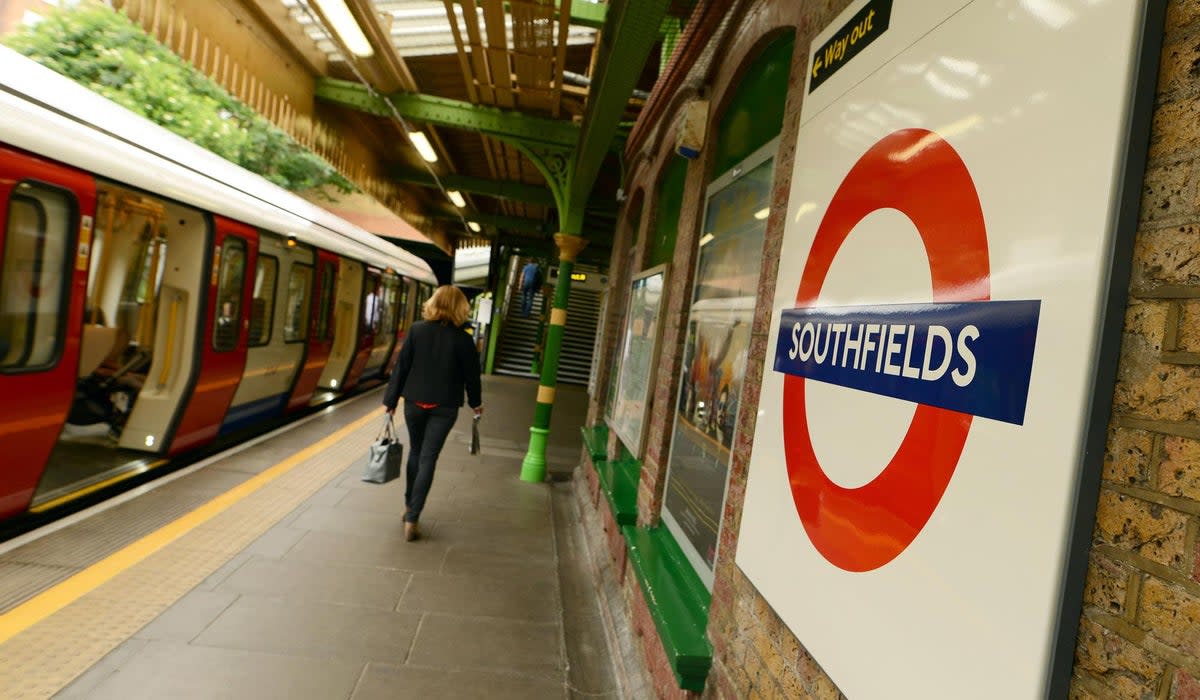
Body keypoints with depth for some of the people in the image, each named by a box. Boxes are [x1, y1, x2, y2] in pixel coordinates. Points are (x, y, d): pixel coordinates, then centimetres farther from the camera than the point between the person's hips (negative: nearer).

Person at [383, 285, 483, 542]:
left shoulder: (417, 330, -5)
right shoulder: (462, 339, -10)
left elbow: (401, 366, -3)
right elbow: (471, 374, -1)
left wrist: (391, 399, 5)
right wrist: (475, 402, 15)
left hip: (415, 402, 2)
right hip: (444, 407, -2)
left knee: (415, 453, 20)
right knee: (427, 460, 2)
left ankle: (408, 507, 34)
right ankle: (411, 520, 2)